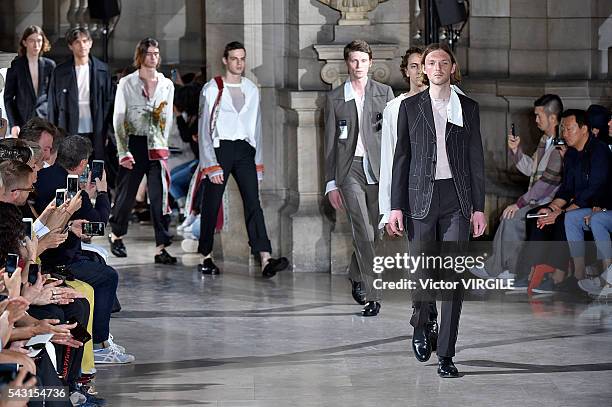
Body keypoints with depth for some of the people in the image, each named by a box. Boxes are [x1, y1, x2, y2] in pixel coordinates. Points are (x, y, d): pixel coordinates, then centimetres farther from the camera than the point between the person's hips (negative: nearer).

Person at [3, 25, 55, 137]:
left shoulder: (49, 65, 8)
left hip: (44, 119, 1)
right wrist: (13, 124, -7)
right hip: (22, 120, -1)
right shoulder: (15, 65, 2)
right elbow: (8, 98, 2)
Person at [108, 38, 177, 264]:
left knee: (160, 196, -7)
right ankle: (116, 235, 29)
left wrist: (162, 145, 7)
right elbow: (118, 119, -1)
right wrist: (124, 151, -8)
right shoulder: (127, 83, 2)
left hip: (156, 146, 2)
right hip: (133, 143, -2)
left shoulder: (167, 85, 10)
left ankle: (161, 248, -8)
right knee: (126, 194, 5)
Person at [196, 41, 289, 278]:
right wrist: (211, 165, -11)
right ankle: (206, 256, 14)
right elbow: (205, 129, -3)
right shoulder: (212, 89, 0)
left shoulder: (252, 90, 14)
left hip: (244, 150, 3)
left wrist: (258, 163, 12)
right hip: (219, 148, -3)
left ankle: (265, 260, -21)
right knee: (212, 205, 0)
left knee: (253, 203, -9)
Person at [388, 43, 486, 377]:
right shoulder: (410, 107, 7)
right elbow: (401, 158, 6)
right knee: (423, 272, -2)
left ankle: (445, 356, -2)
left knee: (453, 276, -5)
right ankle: (423, 322, 31)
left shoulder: (468, 108, 9)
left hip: (456, 199, 0)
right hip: (421, 196, 0)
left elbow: (476, 159, 9)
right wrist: (396, 206, -1)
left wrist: (479, 207, 3)